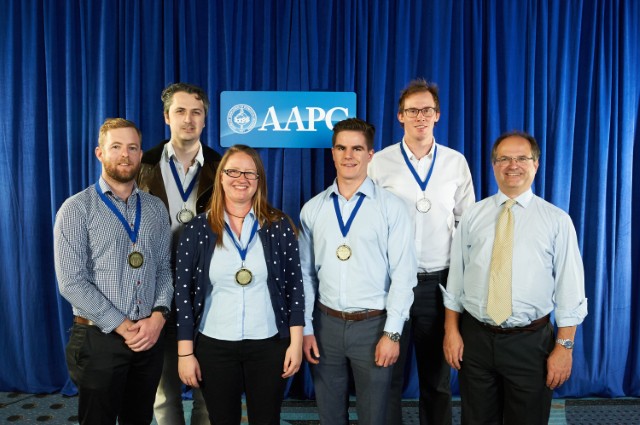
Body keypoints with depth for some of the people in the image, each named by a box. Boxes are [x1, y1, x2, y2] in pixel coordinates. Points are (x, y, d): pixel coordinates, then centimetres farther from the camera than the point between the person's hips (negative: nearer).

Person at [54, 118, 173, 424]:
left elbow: (165, 268, 7)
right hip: (99, 338, -4)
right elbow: (71, 282, -14)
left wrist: (158, 316, -10)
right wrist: (124, 327, -15)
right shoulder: (76, 209, -7)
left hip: (150, 336, 4)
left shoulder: (155, 209, 7)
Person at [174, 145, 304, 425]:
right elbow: (183, 292, 0)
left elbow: (294, 286, 0)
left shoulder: (279, 226, -2)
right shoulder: (197, 229, -1)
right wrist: (185, 352, -2)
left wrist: (296, 343, -3)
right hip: (214, 346, 0)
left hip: (269, 345, 0)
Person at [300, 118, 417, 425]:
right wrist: (305, 328, 4)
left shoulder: (391, 207, -7)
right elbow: (305, 273, 5)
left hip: (373, 325, -2)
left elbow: (403, 273, -8)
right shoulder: (312, 209, 3)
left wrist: (392, 332, -11)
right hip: (326, 324, 3)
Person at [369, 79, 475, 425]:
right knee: (389, 374, 12)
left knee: (437, 376, 16)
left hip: (440, 281, 2)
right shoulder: (379, 162, -3)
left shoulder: (456, 162, 3)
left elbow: (467, 222, 8)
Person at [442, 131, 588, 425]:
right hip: (475, 338, 2)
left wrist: (564, 346, -7)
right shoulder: (472, 216, 3)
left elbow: (569, 289, -3)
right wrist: (451, 331, 1)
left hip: (530, 342, -1)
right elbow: (455, 277, 4)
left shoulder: (557, 220, -2)